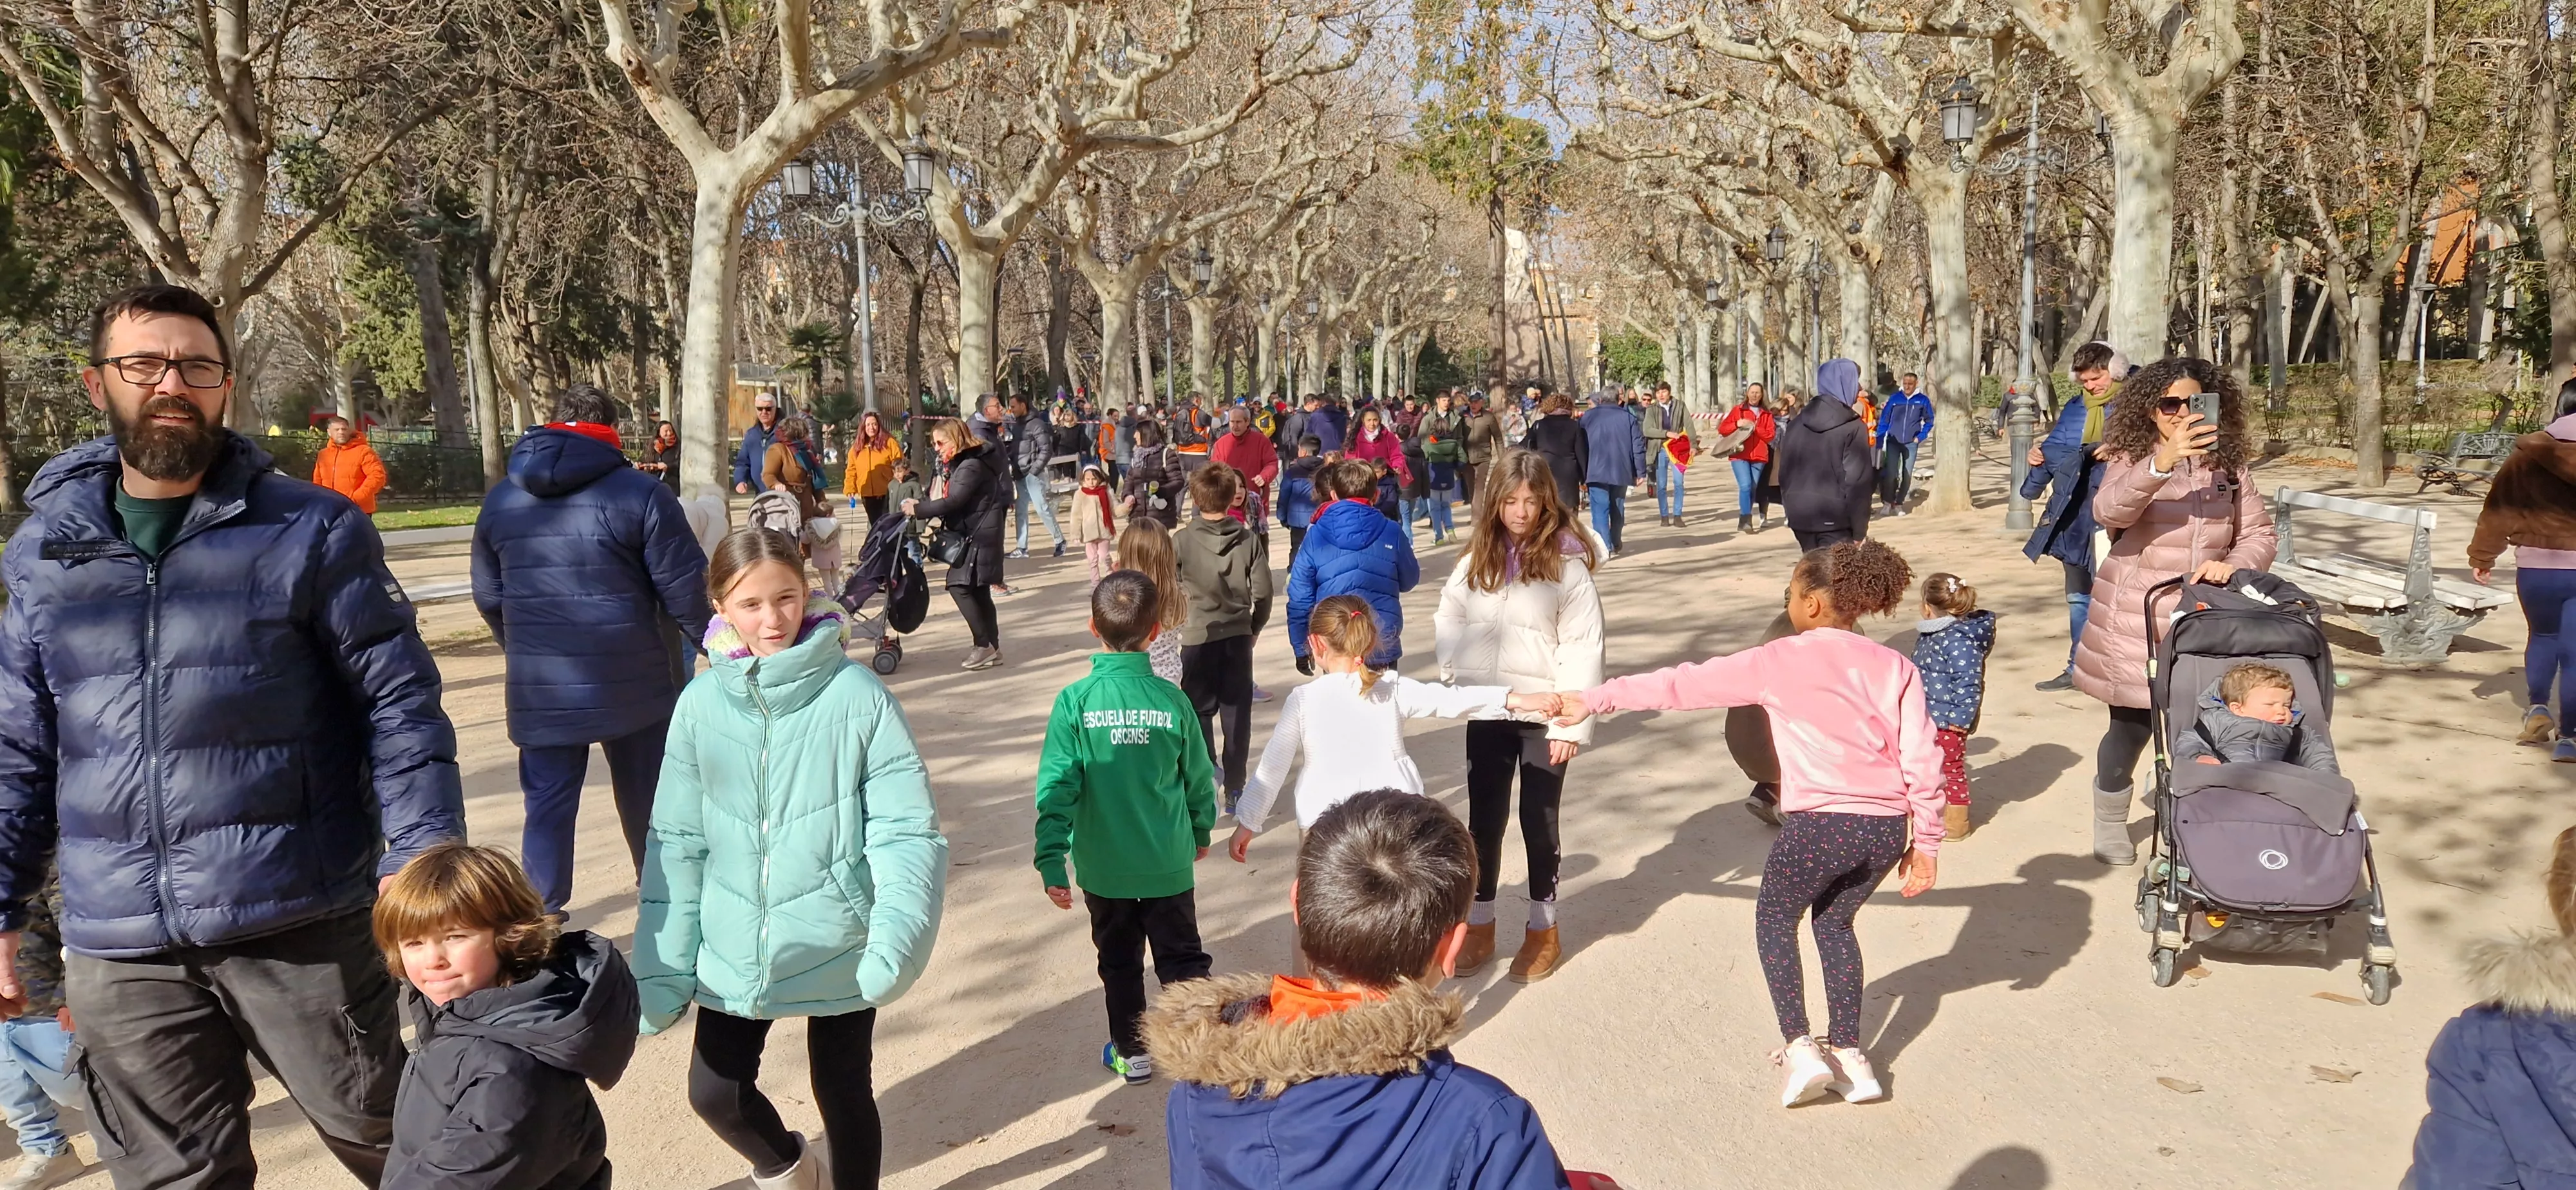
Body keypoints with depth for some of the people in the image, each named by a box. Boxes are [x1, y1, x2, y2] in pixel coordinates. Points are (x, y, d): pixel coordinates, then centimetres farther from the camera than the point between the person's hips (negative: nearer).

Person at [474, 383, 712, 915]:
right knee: (647, 801, 12)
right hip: (634, 682, -3)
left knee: (548, 804, 11)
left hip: (541, 686, 3)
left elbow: (489, 596, 14)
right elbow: (685, 589, -11)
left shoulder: (500, 500, 7)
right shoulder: (640, 493, -9)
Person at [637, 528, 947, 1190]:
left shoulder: (857, 695, -14)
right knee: (715, 1094, 11)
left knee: (843, 1095, 13)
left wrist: (898, 938, -29)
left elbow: (907, 828, -15)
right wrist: (661, 964, -1)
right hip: (733, 953, 3)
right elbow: (677, 841, 1)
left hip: (840, 950, -3)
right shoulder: (702, 704, -6)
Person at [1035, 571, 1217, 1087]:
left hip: (1104, 868, 0)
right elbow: (1199, 778, 0)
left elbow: (1057, 787, -17)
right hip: (1168, 863, 0)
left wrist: (1051, 860, -12)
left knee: (1120, 962, 19)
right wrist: (1201, 832, 18)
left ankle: (1131, 1054, 31)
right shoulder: (1172, 699, -11)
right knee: (1182, 958, 14)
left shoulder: (1075, 701, -14)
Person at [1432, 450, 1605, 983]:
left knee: (1539, 823, 9)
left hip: (1543, 713, -4)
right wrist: (1458, 670, -5)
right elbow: (1447, 620, 11)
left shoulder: (1566, 563, -10)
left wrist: (1572, 722, -16)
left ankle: (1543, 931, 27)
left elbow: (1583, 647, -12)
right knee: (1484, 820, 13)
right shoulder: (1478, 559, 3)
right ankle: (1478, 927, 29)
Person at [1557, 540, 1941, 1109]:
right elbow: (1922, 760, 4)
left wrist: (1593, 699, 9)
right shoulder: (1895, 667, 7)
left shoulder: (1781, 661, -2)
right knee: (1835, 922, 28)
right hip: (1887, 829, 5)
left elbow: (1683, 685, 2)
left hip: (1818, 825, -4)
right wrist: (1926, 842, 13)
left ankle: (1800, 1048, 10)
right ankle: (1850, 1057, 26)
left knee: (1774, 920, 21)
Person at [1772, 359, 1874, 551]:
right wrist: (1859, 530, -9)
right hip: (1835, 520, -6)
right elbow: (1857, 482, -13)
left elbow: (1784, 473, 14)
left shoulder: (1796, 425, 10)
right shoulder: (1853, 428, -10)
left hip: (1800, 515, 6)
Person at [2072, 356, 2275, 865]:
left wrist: (2234, 565, -14)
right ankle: (2109, 825, 28)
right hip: (2137, 623, -2)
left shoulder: (2229, 466, 6)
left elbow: (2260, 534, 9)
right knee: (2131, 727, 6)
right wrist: (2162, 463, -41)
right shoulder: (2132, 459, -4)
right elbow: (2109, 511, -25)